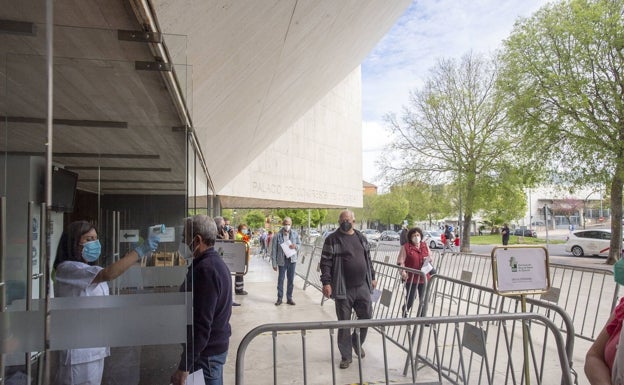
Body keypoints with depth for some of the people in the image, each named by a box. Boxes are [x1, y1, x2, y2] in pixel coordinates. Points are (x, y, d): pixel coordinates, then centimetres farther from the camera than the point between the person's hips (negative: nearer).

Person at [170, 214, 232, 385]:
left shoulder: (205, 270, -23)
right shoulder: (216, 262, 9)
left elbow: (201, 324, -26)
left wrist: (184, 367, -23)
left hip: (206, 351, -10)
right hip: (216, 345, 10)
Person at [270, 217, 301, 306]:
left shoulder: (295, 233, -1)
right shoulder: (278, 235, -9)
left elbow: (299, 243, 12)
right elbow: (274, 250, -6)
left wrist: (295, 246, -13)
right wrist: (274, 263, -7)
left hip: (292, 260, 3)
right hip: (282, 260, -2)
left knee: (291, 280, 10)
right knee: (280, 280, 4)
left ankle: (289, 298, 21)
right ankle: (279, 298, 17)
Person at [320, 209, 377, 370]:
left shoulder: (361, 237, 12)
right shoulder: (332, 239, -5)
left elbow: (368, 258, 20)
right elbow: (326, 262, -8)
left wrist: (372, 277, 19)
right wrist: (326, 282, -16)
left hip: (363, 286, 4)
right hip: (343, 289, -4)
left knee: (366, 316, 8)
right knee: (344, 323, 4)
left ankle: (357, 342, 36)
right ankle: (346, 356, 18)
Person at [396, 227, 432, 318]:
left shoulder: (425, 246, 11)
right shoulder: (406, 247, -4)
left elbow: (430, 258, 21)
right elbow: (401, 261, -8)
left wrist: (428, 260, -2)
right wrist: (403, 272, -24)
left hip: (424, 278, 4)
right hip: (411, 278, -4)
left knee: (423, 300, 9)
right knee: (410, 300, 4)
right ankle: (404, 313, 33)